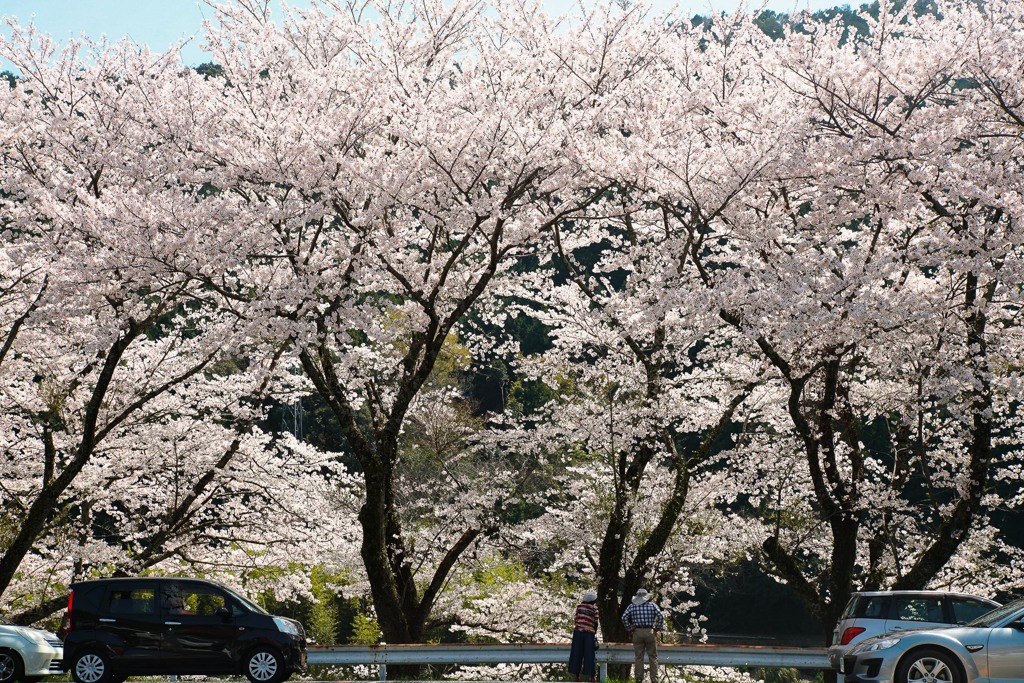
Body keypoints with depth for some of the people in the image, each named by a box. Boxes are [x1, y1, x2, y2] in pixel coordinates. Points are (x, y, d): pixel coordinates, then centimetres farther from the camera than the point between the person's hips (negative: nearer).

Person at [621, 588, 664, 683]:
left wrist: (630, 629, 2)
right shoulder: (652, 605, 3)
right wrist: (657, 628, 1)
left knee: (638, 657, 4)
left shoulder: (632, 606, 5)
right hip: (650, 632, -1)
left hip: (637, 633, 1)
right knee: (653, 657, 5)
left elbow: (624, 617, -5)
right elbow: (661, 617, -7)